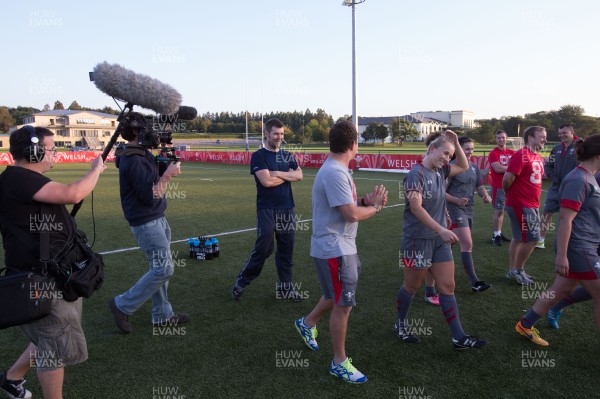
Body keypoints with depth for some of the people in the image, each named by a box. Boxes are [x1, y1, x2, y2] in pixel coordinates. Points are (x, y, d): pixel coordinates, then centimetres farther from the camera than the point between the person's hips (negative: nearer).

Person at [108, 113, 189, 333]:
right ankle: (122, 305, 9)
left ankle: (162, 315, 24)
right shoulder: (134, 160, -20)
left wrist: (165, 170, -1)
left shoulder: (141, 154, 11)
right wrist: (168, 175, -15)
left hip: (156, 218, 10)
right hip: (146, 222, -10)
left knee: (159, 267, 14)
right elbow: (149, 196, -22)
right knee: (164, 269, -6)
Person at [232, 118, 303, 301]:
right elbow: (266, 181, -16)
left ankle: (285, 287, 22)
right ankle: (241, 282, 15)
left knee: (286, 250, 9)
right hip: (267, 210, -5)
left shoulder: (288, 156, 14)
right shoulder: (258, 156, -3)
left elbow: (299, 175, -1)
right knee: (263, 249, -5)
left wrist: (279, 174, -13)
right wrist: (288, 176, -3)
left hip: (287, 210, 5)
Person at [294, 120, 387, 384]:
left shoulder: (337, 170, 9)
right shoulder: (335, 173, -24)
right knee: (343, 305, 3)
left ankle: (307, 323, 46)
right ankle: (339, 363, 20)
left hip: (341, 246, 10)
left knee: (337, 297, 26)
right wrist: (375, 207, -8)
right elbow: (352, 215, -26)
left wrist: (366, 200, -4)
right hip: (334, 250, -10)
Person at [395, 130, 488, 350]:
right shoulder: (416, 173, -16)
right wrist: (441, 230, -28)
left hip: (440, 240, 8)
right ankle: (401, 324, 32)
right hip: (418, 240, -7)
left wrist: (456, 143, 8)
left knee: (448, 287, 7)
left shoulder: (440, 171, 8)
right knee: (411, 286, 10)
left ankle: (459, 337, 14)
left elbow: (463, 167, 23)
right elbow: (416, 208, -25)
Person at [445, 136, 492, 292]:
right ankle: (475, 282, -11)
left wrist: (485, 196, -5)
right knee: (468, 244, -13)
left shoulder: (474, 167, 11)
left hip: (469, 209, 8)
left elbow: (479, 186, 16)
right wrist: (456, 200, -27)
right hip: (455, 208, -8)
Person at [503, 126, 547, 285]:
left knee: (519, 238, 15)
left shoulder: (538, 158, 12)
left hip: (532, 205, 9)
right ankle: (518, 270, 10)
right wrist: (510, 194, -2)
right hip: (521, 205, -9)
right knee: (532, 238, -5)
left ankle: (514, 270, 26)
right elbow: (507, 179, -22)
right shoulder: (521, 155, -17)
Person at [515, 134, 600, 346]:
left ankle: (525, 325, 24)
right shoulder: (579, 180, -20)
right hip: (578, 249, -9)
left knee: (561, 290, 15)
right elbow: (565, 219, -24)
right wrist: (561, 255, -24)